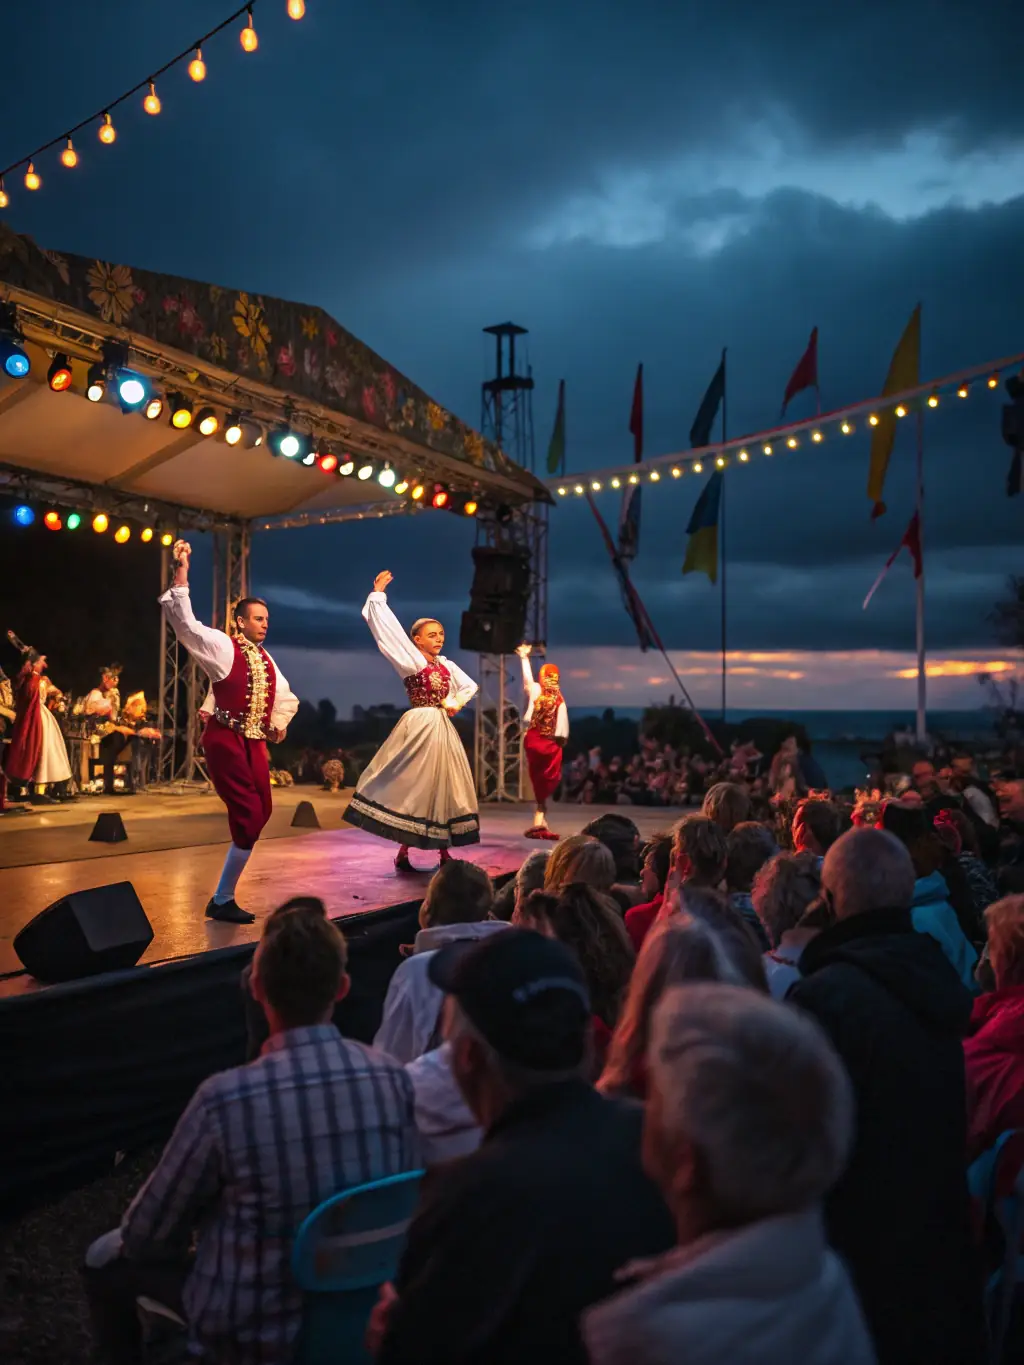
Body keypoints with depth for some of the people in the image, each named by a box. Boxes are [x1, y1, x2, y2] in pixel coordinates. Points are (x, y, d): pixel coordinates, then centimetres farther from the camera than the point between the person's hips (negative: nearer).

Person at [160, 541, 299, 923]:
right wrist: (181, 574, -27)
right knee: (249, 817, -10)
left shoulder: (266, 658, 15)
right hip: (225, 740, -8)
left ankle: (225, 894, 27)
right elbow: (185, 622, -19)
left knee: (261, 812, 11)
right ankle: (221, 901, 2)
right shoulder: (222, 646, -5)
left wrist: (280, 723, 10)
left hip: (254, 742, 8)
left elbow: (285, 697, 29)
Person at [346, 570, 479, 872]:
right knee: (413, 787, -5)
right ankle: (403, 853, 3)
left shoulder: (447, 664, 12)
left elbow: (470, 686, 25)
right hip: (419, 727, -7)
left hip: (443, 728, 7)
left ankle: (444, 851, 14)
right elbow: (388, 627, -9)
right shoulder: (411, 660, -4)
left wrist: (455, 704, 7)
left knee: (444, 787, 7)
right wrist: (378, 594, -6)